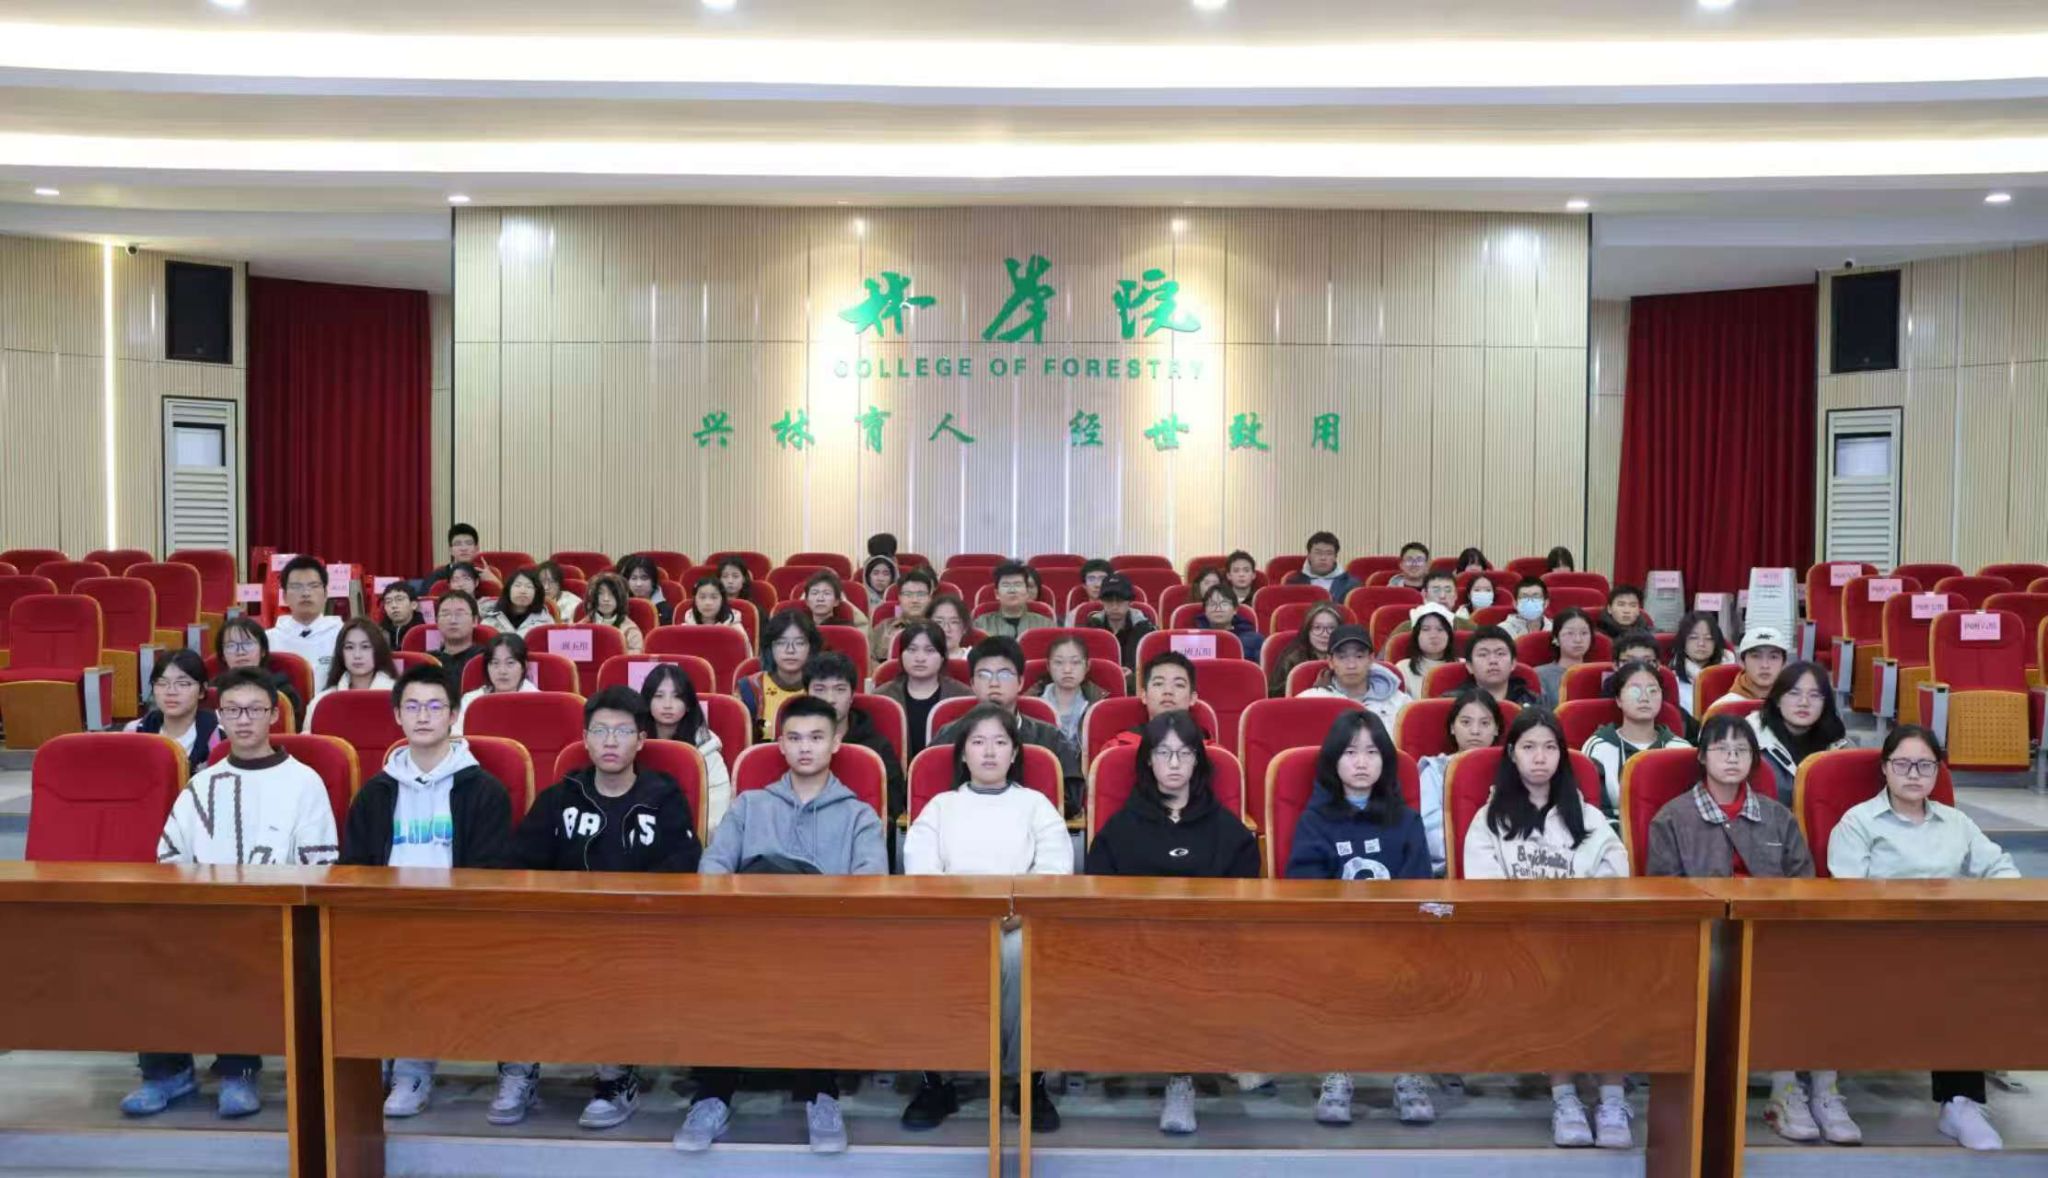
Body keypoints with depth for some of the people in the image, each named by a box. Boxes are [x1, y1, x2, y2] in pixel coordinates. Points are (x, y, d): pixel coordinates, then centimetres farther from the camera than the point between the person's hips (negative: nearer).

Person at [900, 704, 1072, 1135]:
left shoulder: (1036, 805, 19)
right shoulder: (940, 806, 21)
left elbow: (1054, 872, 3)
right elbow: (921, 870, 4)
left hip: (1020, 922, -1)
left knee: (1025, 949, -37)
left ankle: (1028, 1074, -21)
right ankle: (936, 1076, -18)